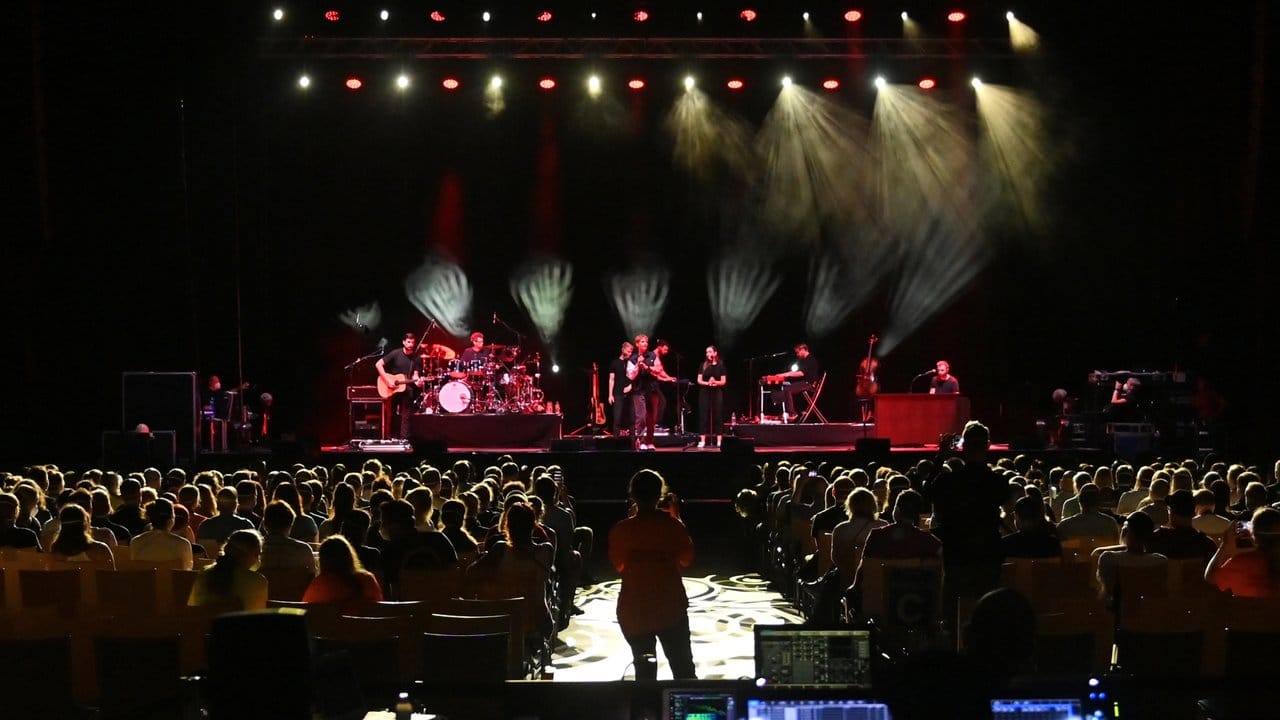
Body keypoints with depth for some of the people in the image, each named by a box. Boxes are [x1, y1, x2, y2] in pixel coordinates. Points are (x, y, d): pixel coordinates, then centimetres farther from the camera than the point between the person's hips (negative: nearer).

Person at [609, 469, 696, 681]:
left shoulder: (621, 530, -10)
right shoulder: (673, 526, -10)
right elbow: (686, 559, 6)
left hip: (633, 611, 0)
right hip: (671, 607, 0)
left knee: (644, 671, 12)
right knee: (683, 670, 11)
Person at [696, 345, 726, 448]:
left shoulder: (720, 365, 4)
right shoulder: (703, 365, 7)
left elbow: (723, 382, 1)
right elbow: (699, 381, 3)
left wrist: (715, 382, -18)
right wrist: (707, 383, -15)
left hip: (717, 393, -1)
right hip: (704, 393, 1)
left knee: (718, 416, -3)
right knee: (704, 415, -2)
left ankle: (719, 441, -2)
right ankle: (702, 441, -2)